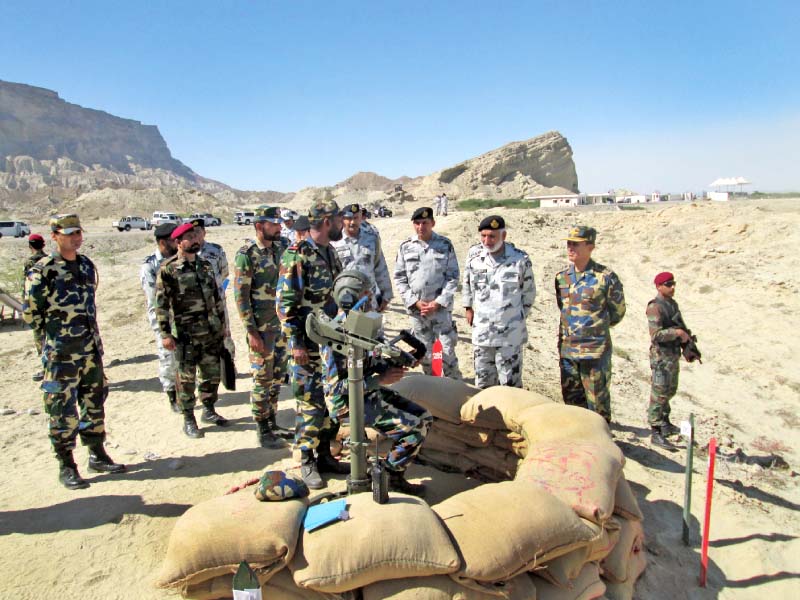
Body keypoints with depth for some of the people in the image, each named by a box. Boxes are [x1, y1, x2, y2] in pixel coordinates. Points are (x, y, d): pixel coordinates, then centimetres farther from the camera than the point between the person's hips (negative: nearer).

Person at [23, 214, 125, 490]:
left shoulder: (87, 265, 8)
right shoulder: (42, 271, -11)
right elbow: (30, 313, -6)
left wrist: (91, 337, 14)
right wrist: (55, 338, -1)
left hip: (91, 351, 6)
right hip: (61, 356, -6)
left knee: (94, 403, 14)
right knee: (63, 411, 2)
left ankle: (97, 455, 27)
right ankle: (67, 467, 14)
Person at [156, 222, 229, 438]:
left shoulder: (205, 265, 9)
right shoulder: (168, 269, -9)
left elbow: (216, 296, 15)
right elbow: (161, 304, -10)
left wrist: (222, 323, 15)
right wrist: (165, 333, -13)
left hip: (212, 332, 6)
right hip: (186, 334, -5)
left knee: (212, 373, 14)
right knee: (186, 377, 5)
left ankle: (209, 410, 33)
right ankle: (189, 420, 19)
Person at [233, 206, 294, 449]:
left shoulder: (282, 247, 6)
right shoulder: (246, 255, -13)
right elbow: (240, 295, -14)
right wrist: (252, 332, -17)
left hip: (283, 324, 6)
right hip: (261, 327, -6)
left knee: (277, 377, 15)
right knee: (262, 379, 3)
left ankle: (272, 424, 29)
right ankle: (263, 432, 16)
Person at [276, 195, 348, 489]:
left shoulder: (330, 253, 12)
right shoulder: (296, 256, -14)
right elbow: (285, 303, -17)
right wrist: (295, 342, -18)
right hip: (308, 346, -8)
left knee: (332, 401, 13)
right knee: (311, 404, -1)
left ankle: (324, 455, 27)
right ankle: (307, 463, 14)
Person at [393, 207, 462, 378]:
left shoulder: (445, 245, -1)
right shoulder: (406, 247, 2)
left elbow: (453, 277, -1)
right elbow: (399, 278, 4)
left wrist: (438, 303, -10)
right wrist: (416, 302, -6)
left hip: (441, 308, -2)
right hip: (417, 309, 2)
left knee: (448, 351, -1)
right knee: (425, 352, 11)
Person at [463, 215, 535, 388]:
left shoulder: (520, 259, -9)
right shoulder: (474, 254, -1)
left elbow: (529, 292, 4)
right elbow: (467, 283, 16)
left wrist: (519, 317, 8)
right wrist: (469, 308, 17)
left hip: (510, 333, -3)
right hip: (481, 331, 3)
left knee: (510, 384, 3)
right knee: (483, 382, 16)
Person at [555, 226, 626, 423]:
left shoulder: (605, 277, -11)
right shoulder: (561, 277, 6)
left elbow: (617, 312, 1)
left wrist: (597, 329, 11)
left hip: (595, 350, -5)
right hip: (567, 349, 6)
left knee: (598, 400, 5)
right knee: (572, 401, 16)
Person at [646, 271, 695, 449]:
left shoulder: (673, 304, 11)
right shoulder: (655, 307, -16)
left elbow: (681, 326, 22)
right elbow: (656, 335, -23)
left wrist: (687, 336, 5)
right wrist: (677, 332, -22)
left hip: (674, 354, 9)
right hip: (661, 356, -9)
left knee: (670, 391, 21)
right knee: (659, 394, -5)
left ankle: (665, 424, 37)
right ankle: (656, 434, 0)